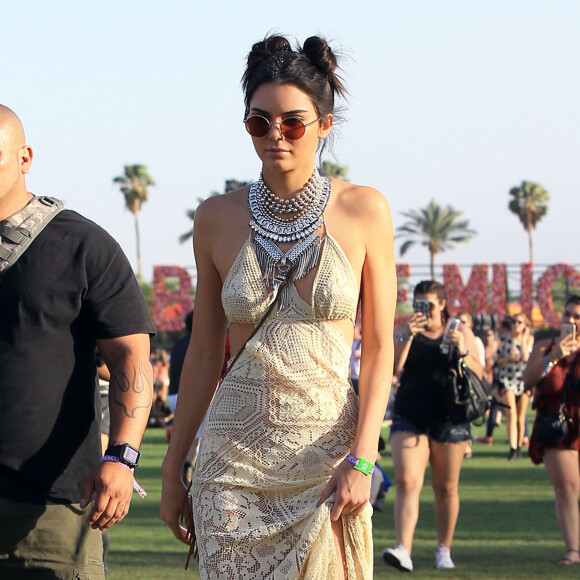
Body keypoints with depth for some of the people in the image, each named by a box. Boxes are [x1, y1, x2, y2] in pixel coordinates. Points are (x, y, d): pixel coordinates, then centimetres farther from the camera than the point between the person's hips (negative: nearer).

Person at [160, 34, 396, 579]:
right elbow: (204, 352, 10)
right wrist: (172, 469, 10)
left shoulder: (363, 211, 0)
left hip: (327, 455, -1)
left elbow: (379, 349, 0)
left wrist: (362, 458, -10)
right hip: (235, 454, 1)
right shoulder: (217, 218, 4)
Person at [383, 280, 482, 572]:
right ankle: (403, 549, -23)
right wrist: (407, 337, -20)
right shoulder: (405, 329, 6)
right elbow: (393, 367, -8)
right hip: (410, 419, 0)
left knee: (446, 488, 7)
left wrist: (463, 351, -15)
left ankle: (444, 549, 21)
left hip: (448, 419, 0)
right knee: (407, 483, -14)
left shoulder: (460, 331, 6)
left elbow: (479, 375, 3)